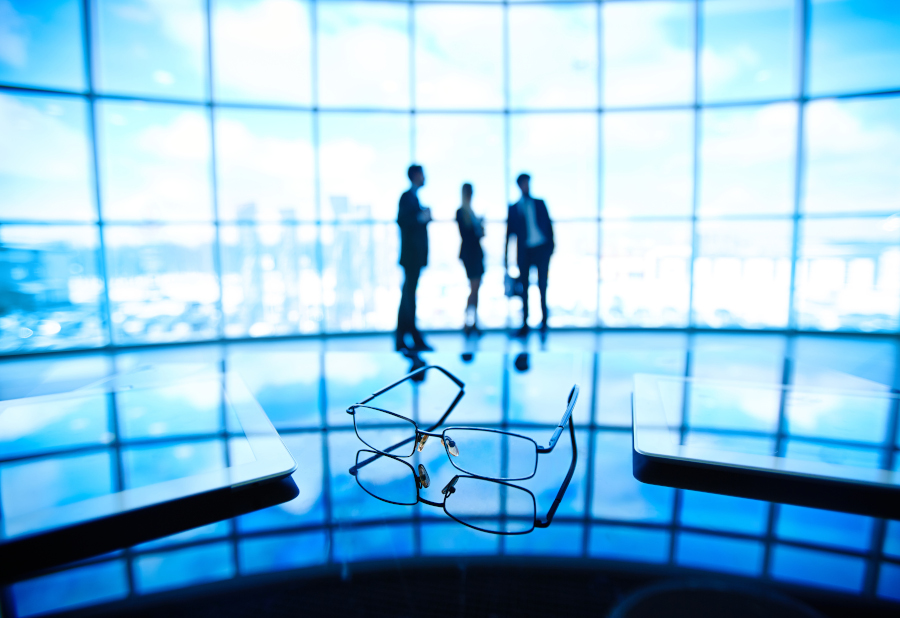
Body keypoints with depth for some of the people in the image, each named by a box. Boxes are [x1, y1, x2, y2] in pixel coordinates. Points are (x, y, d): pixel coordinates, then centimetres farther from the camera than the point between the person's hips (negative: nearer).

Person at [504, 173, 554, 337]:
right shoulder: (514, 208, 12)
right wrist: (506, 256, 3)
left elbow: (548, 224, 10)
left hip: (541, 249, 0)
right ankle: (525, 324, 8)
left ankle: (544, 320, 13)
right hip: (524, 251, 0)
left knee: (542, 285, -1)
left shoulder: (539, 203, 15)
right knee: (524, 288, 0)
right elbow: (509, 232, 9)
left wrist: (551, 244, -4)